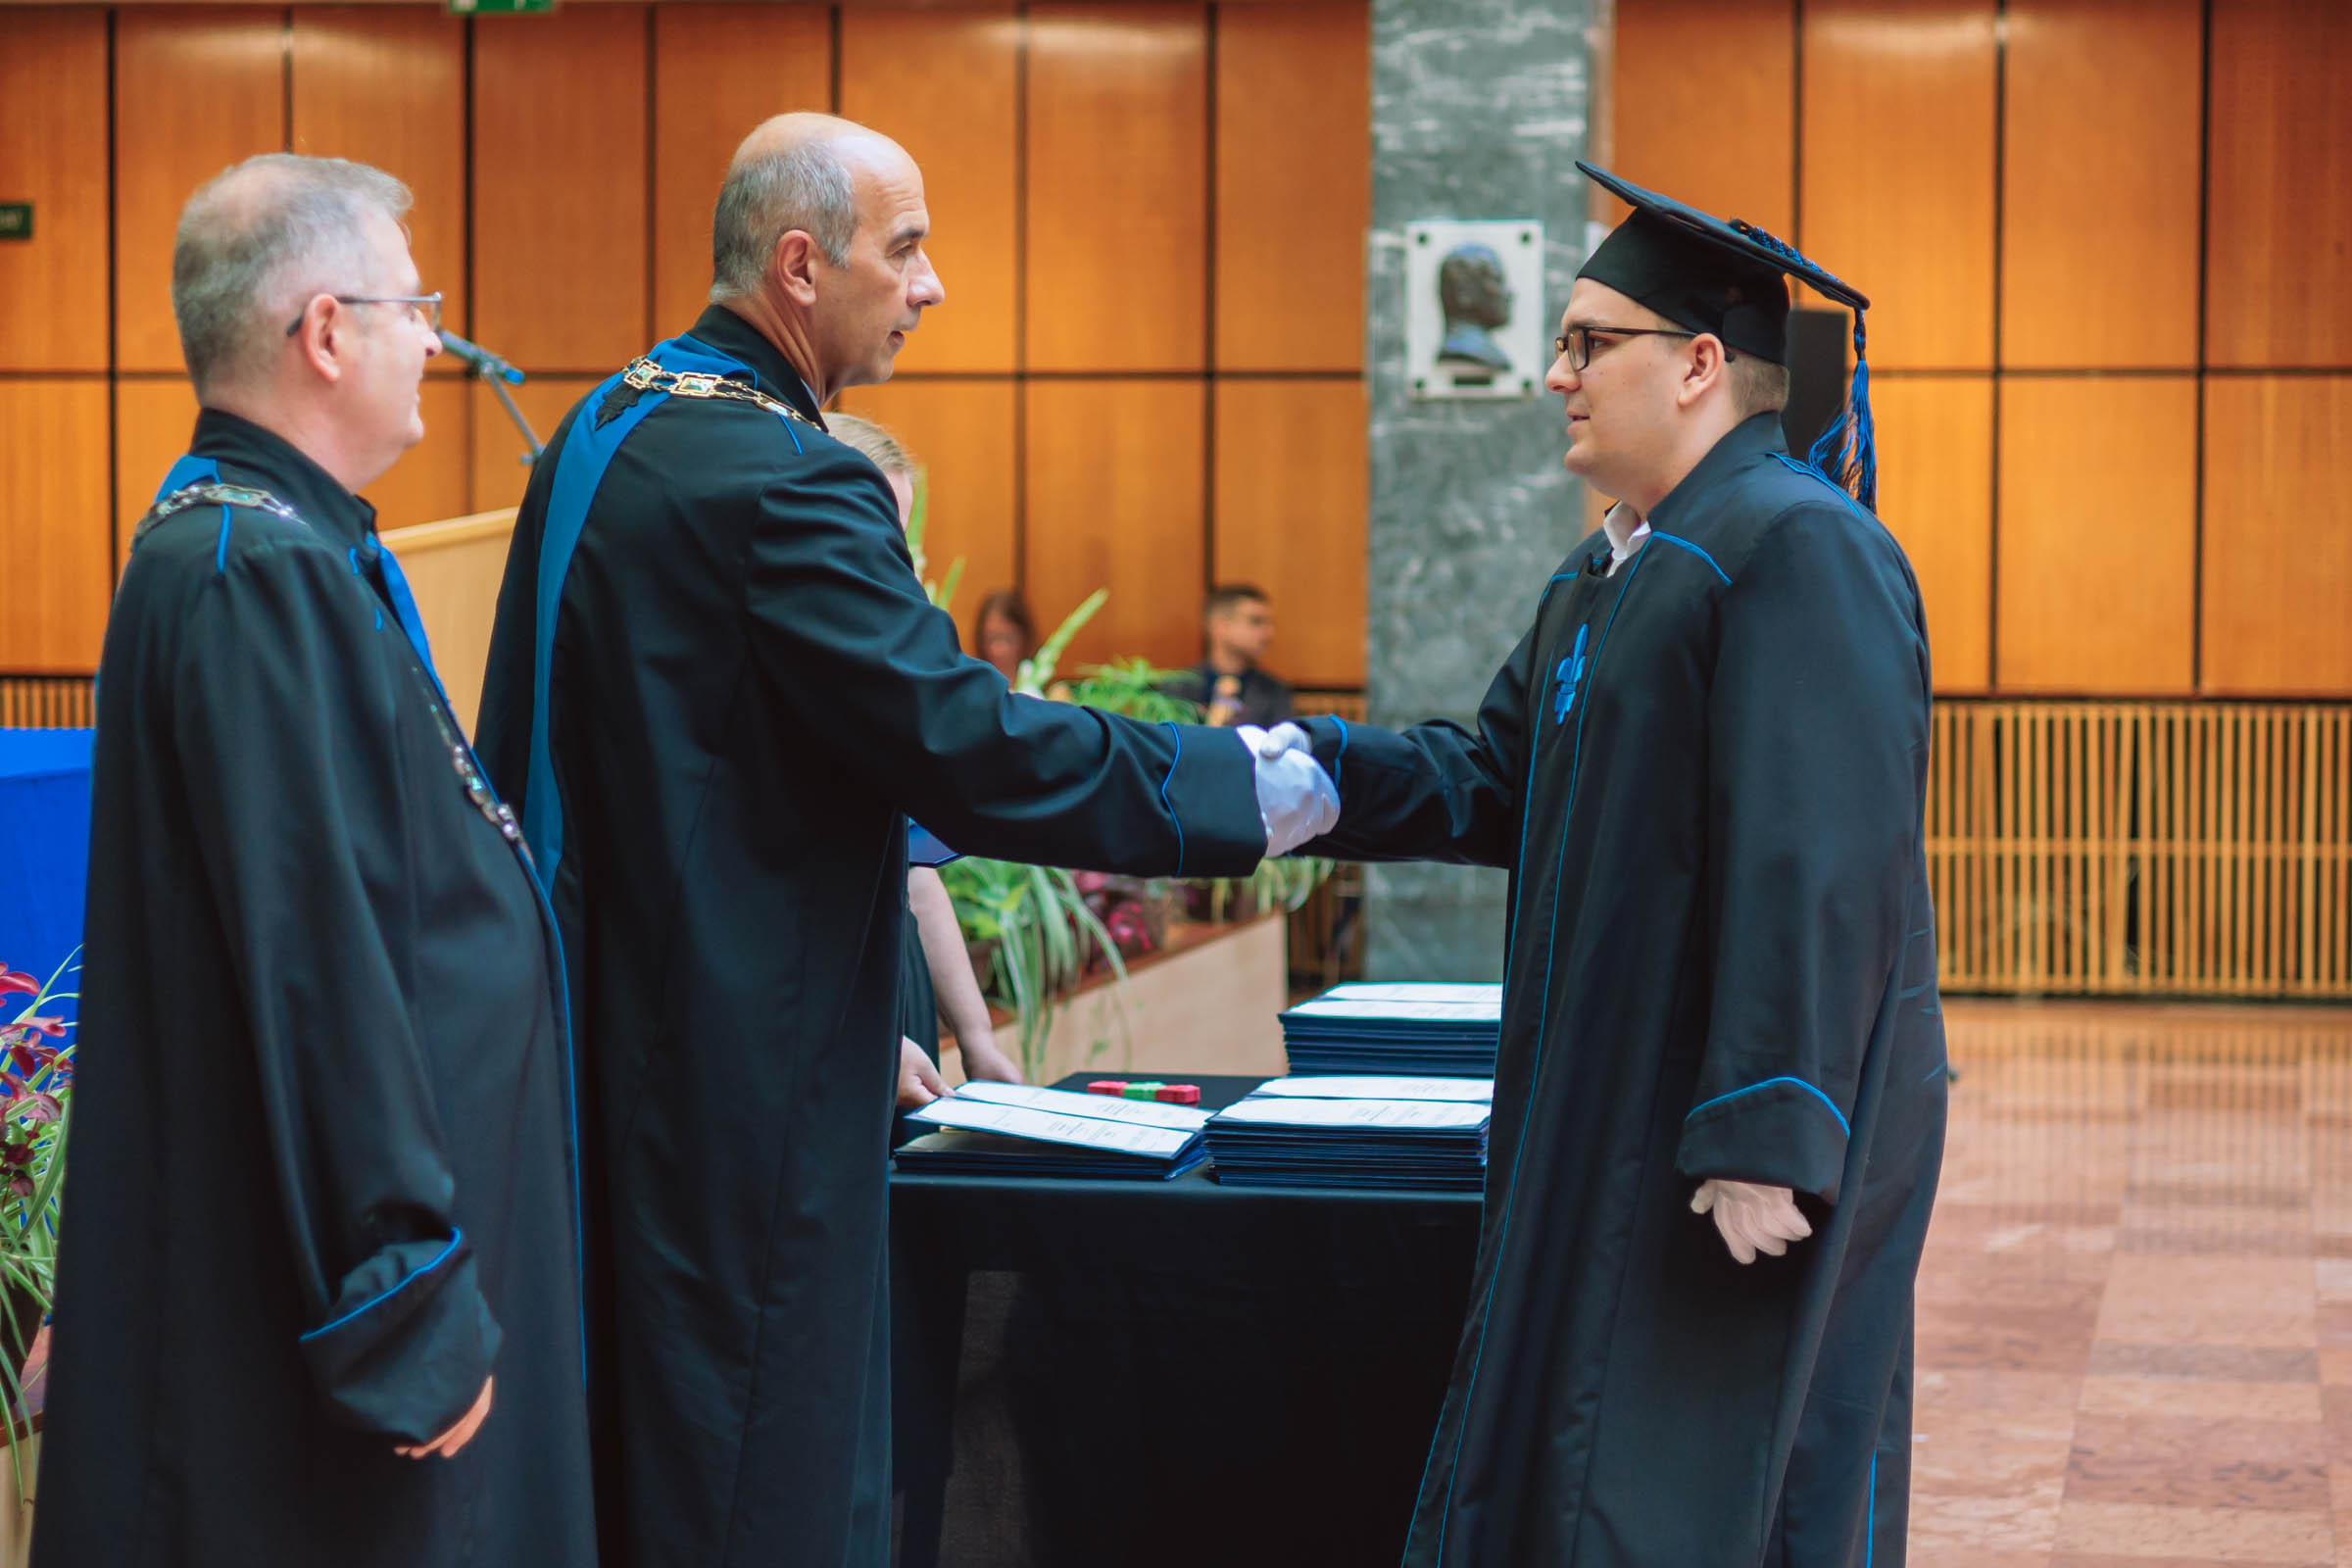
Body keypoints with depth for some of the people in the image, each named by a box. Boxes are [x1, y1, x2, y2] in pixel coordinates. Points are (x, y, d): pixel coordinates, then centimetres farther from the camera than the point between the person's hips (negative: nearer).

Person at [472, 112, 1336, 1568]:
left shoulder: (599, 434, 10)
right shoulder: (781, 480, -20)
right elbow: (961, 738, -23)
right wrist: (1238, 787, -14)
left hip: (604, 1017, 10)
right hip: (749, 1055, -10)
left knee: (633, 1424, 17)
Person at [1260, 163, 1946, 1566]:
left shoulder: (1802, 551, -17)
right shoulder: (1601, 581, 16)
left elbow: (1825, 867, -24)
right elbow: (1493, 784, 15)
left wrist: (1765, 1138, -27)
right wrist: (1299, 759, 0)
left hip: (1741, 1135, -10)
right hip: (1610, 1119, 10)